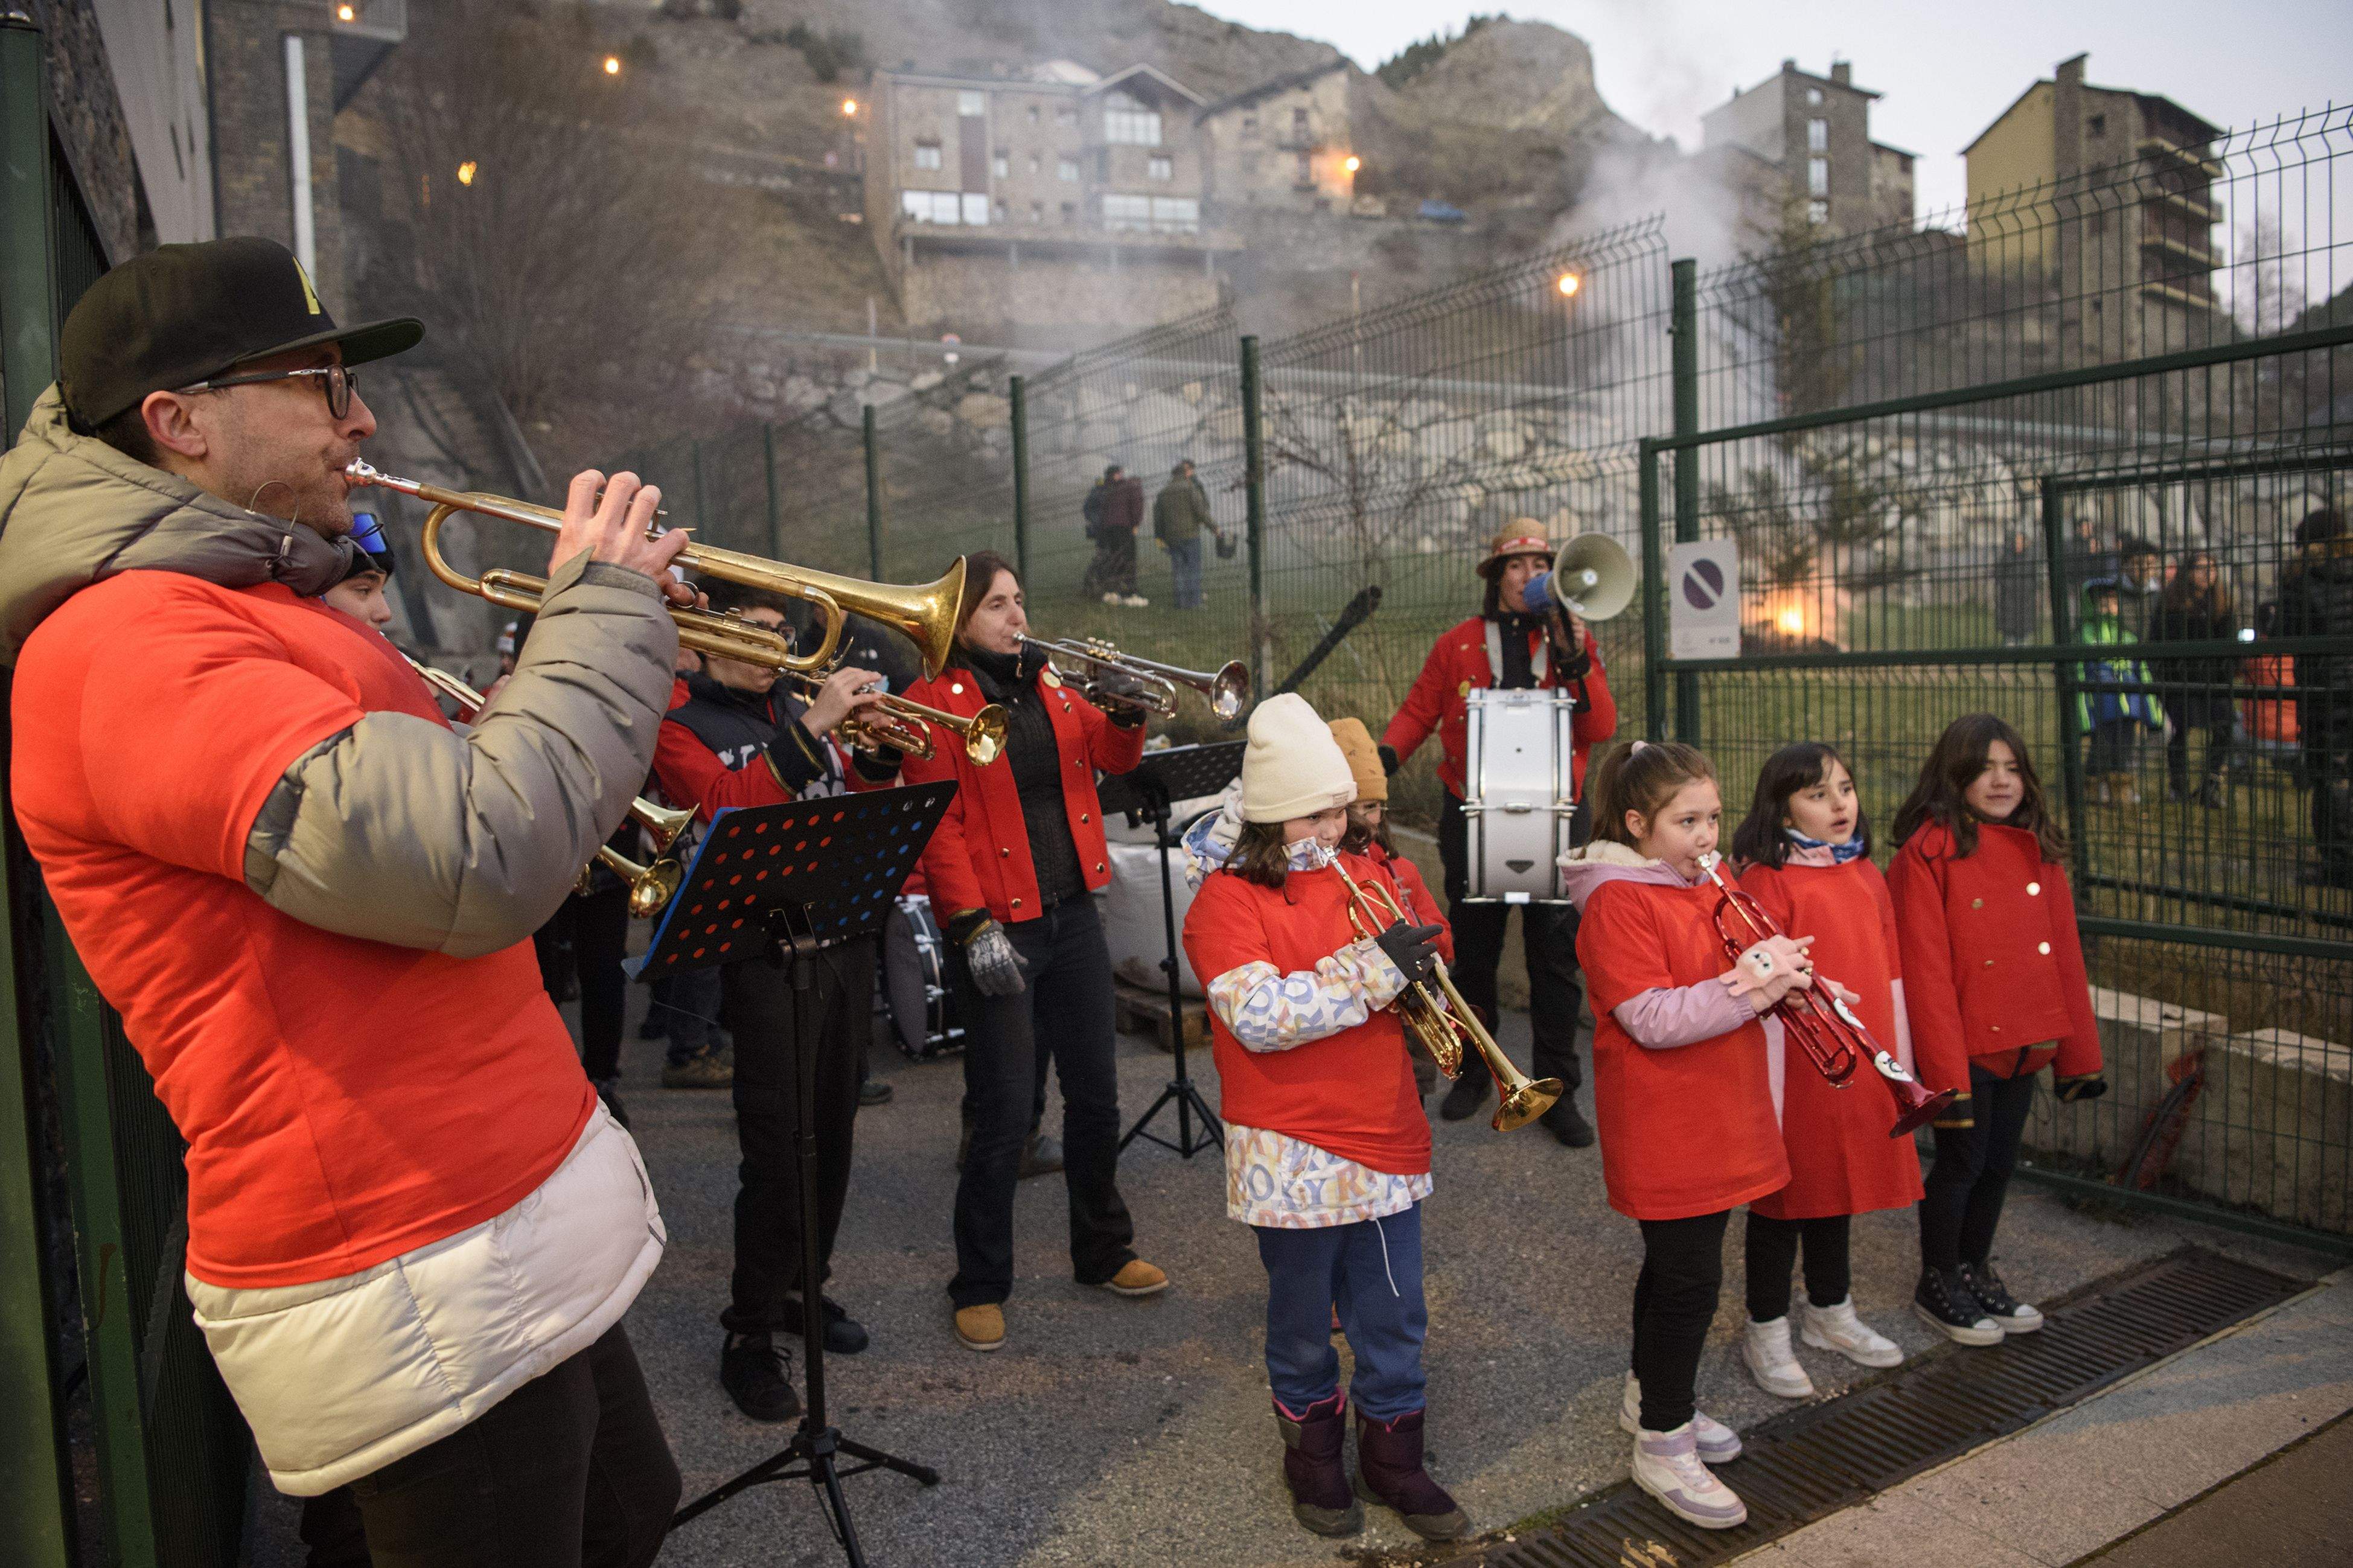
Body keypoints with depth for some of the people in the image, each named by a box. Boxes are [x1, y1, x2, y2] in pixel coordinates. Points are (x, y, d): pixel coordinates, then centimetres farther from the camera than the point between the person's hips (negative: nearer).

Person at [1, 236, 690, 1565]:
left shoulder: (259, 608, 16)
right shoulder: (130, 640, -18)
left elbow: (452, 796, 20)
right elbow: (479, 862, -30)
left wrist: (613, 661, 6)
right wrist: (604, 610, -16)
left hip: (527, 1223, 10)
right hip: (423, 1293, -10)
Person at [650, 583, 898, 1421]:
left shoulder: (799, 709, 15)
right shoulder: (679, 724, -2)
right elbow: (728, 807, -21)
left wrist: (878, 754, -3)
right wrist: (812, 729, -26)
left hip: (844, 939, 6)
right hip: (764, 951, -6)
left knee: (832, 1133, 14)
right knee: (777, 1149, -6)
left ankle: (803, 1288, 30)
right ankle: (749, 1336, 7)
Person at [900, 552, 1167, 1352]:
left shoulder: (1046, 682, 13)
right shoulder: (935, 697, -7)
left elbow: (1112, 755, 13)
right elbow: (936, 821, -13)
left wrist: (1128, 706, -7)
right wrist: (972, 924, -20)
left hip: (1072, 912, 6)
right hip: (997, 926, -6)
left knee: (1095, 1094, 14)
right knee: (1005, 1114, -1)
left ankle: (1104, 1250, 33)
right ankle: (979, 1286, 17)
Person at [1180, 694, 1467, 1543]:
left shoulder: (1367, 877, 6)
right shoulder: (1227, 899, -12)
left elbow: (1414, 982, 17)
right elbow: (1261, 1019, -25)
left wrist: (1423, 955, -7)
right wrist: (1375, 966, -27)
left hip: (1385, 1136, 5)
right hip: (1293, 1151, -5)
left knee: (1395, 1319, 15)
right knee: (1303, 1322, 15)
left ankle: (1392, 1455, 35)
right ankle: (1312, 1449, 37)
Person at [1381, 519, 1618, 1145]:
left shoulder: (1575, 640, 6)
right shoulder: (1459, 643, 7)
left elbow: (1601, 729, -3)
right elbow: (1419, 710, 8)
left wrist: (1573, 662, -16)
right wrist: (1387, 752, -10)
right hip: (1472, 816, 1)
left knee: (1555, 953, 1)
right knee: (1473, 948, 10)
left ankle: (1557, 1093, 12)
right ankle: (1474, 1073, 27)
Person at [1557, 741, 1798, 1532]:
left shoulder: (1700, 886, 10)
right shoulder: (1619, 902, -18)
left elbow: (1717, 981, 17)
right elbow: (1653, 1020, -23)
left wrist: (1777, 971, -5)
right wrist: (1747, 985, -28)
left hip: (1716, 1117, 9)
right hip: (1662, 1128, -8)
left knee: (1677, 1264, 20)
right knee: (1690, 1279, -2)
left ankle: (1651, 1396, 38)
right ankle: (1663, 1446, 13)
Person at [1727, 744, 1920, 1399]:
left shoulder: (1866, 876, 7)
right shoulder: (1767, 880, -15)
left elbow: (1890, 974, 12)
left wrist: (1901, 1062, 13)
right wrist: (1767, 1092, -15)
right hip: (1797, 1069, -6)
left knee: (1838, 1183, 21)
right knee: (1785, 1195, 7)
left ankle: (1832, 1312, 40)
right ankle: (1767, 1331, 23)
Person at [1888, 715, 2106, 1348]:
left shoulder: (2038, 851, 8)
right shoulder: (1929, 851, -14)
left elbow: (2065, 955, 11)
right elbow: (1924, 968, -17)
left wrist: (2079, 1052, 9)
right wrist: (1944, 1066, -19)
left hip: (2023, 1042, 7)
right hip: (1963, 1040, -6)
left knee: (2000, 1161, 17)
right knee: (1962, 1159, 4)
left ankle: (1975, 1270, 36)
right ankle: (1937, 1285, 23)